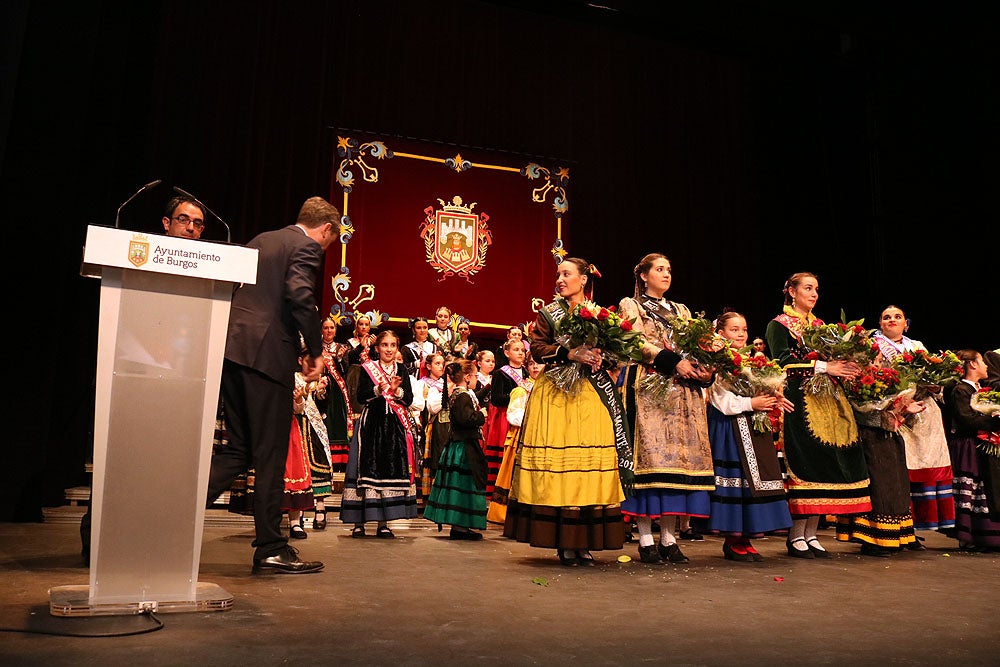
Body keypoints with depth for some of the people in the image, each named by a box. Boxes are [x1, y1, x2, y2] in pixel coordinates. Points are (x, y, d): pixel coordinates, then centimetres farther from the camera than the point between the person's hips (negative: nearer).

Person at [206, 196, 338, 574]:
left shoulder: (260, 241, 22)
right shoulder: (306, 247, -4)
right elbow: (299, 294, -20)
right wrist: (316, 350, -12)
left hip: (233, 348, 8)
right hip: (267, 354, -8)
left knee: (239, 450, 16)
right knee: (270, 454, -1)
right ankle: (271, 549, 7)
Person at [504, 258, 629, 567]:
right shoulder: (548, 313, 10)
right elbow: (537, 348, -1)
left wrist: (599, 356, -8)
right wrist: (569, 354, -14)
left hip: (591, 395, 2)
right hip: (556, 394, -2)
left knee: (591, 462, -4)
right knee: (557, 463, -8)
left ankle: (586, 541, 4)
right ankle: (564, 542, -1)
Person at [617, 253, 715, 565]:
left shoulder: (681, 310, 25)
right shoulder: (629, 304, 10)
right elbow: (638, 343, -6)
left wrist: (705, 369, -7)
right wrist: (674, 361, -17)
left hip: (683, 390, 5)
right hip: (647, 385, -5)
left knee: (681, 453, -2)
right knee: (650, 452, -11)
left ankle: (668, 537, 2)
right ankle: (646, 539, -8)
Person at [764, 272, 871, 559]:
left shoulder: (820, 325, 22)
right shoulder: (779, 325, 1)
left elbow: (831, 357, 19)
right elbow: (783, 361, -13)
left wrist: (844, 368, -3)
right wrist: (822, 366, -19)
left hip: (826, 401, 7)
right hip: (798, 402, -7)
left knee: (823, 463, 1)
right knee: (803, 462, -11)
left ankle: (811, 534, 8)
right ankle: (796, 536, -4)